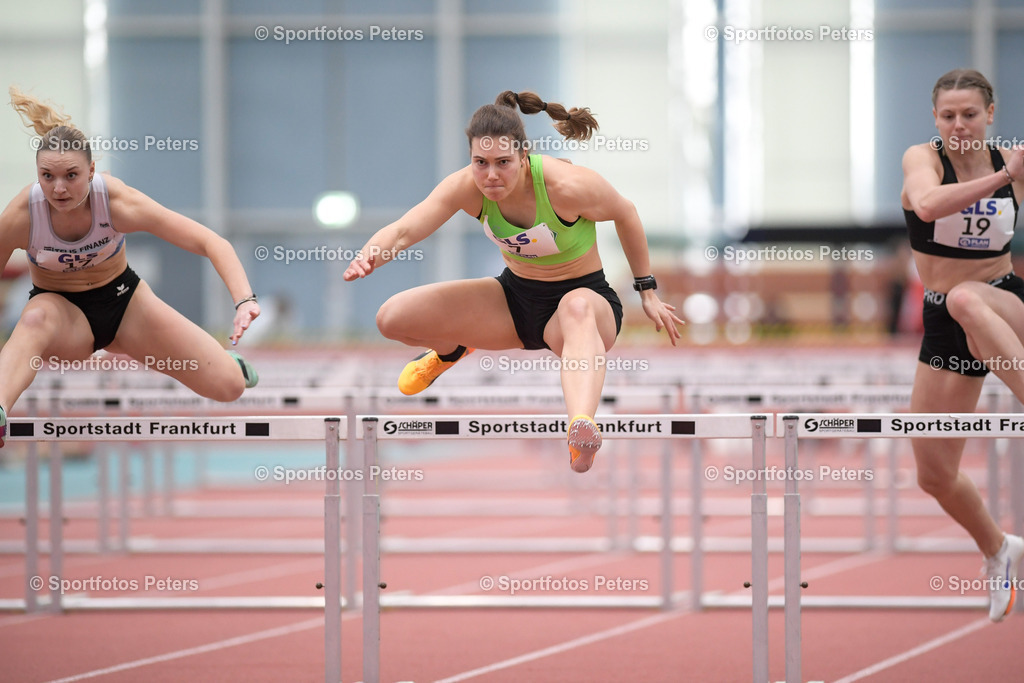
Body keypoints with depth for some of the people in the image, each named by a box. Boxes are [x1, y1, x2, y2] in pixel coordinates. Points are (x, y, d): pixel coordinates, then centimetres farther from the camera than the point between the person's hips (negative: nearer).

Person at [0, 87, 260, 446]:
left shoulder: (118, 202, -26)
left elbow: (210, 242, -25)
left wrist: (245, 300, -41)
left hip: (123, 299, 2)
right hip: (61, 310, -2)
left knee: (228, 386, -8)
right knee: (35, 320, -42)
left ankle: (227, 359, 32)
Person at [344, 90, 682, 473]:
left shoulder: (567, 186, -28)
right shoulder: (467, 187, -18)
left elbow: (626, 214, -9)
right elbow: (404, 230, -28)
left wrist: (647, 291, -1)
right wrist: (369, 256, -51)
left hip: (587, 301, -5)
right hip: (515, 296, 5)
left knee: (575, 308, -45)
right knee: (393, 319, -11)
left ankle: (581, 431, -74)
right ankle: (453, 349, 29)